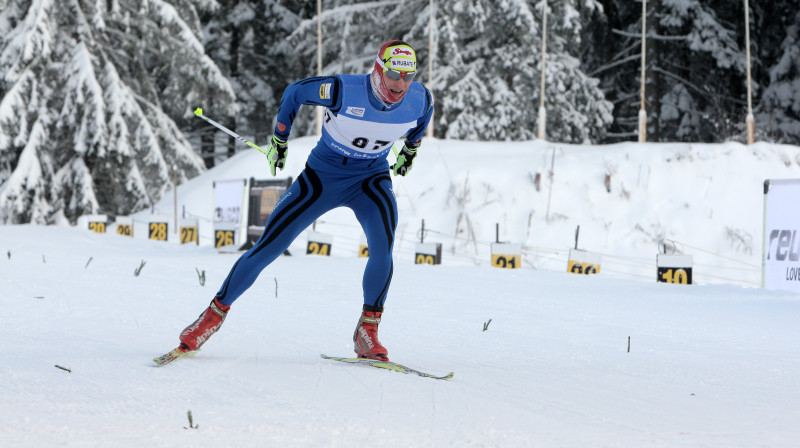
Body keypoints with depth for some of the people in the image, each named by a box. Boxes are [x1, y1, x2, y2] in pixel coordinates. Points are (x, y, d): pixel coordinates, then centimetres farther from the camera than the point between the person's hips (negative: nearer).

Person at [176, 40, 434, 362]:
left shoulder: (420, 100, -18)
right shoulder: (344, 91, -28)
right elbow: (295, 92, -9)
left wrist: (411, 148, 22)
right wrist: (279, 139, 2)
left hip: (371, 179, 2)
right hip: (322, 175, -2)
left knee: (382, 246, -28)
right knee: (267, 249, -6)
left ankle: (367, 331, -12)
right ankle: (216, 313, 11)